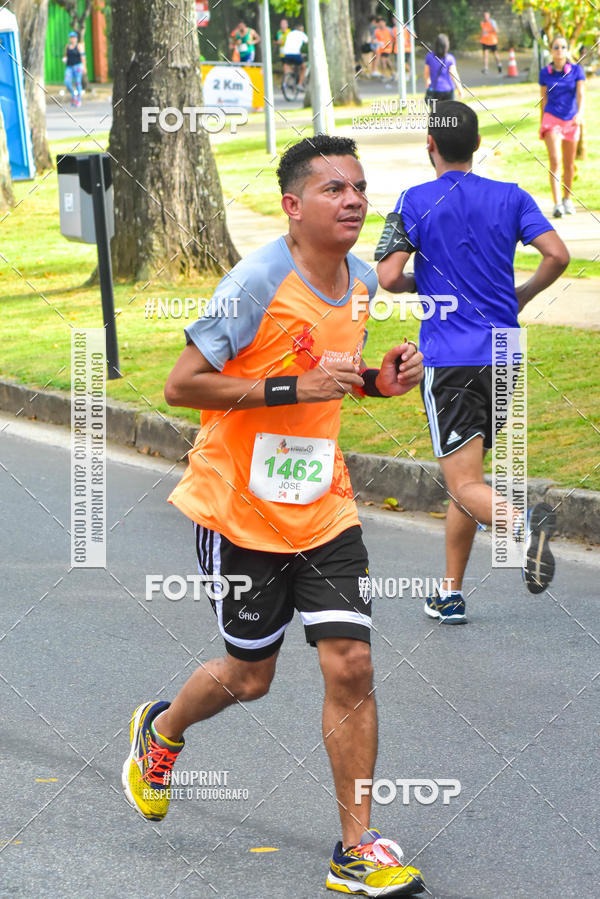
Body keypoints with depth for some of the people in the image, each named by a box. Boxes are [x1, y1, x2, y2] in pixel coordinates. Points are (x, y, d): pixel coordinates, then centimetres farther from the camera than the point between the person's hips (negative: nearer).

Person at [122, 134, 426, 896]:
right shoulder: (258, 281, -19)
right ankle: (160, 730, 44)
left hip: (324, 510, 5)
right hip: (239, 511, -5)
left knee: (350, 666, -7)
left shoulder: (360, 280, 4)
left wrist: (377, 380, 0)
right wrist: (292, 388, -26)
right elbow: (181, 385, -20)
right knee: (250, 674, 10)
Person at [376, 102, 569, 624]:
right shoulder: (511, 197, 5)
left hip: (448, 360, -5)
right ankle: (451, 595, 22)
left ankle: (522, 525, -38)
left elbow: (389, 277, -12)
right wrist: (522, 296, 12)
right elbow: (557, 254, -6)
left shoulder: (417, 202, -5)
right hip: (503, 354, 5)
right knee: (465, 478, 18)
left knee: (466, 485, -7)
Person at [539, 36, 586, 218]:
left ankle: (567, 199, 31)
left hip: (571, 121, 1)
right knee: (555, 162, -15)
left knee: (569, 165, 11)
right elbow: (544, 99, 10)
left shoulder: (577, 70, -2)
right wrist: (542, 123, 15)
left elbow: (581, 94, -10)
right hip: (552, 119, -1)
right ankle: (557, 204, -21)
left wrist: (580, 113, -27)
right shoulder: (545, 73, 1)